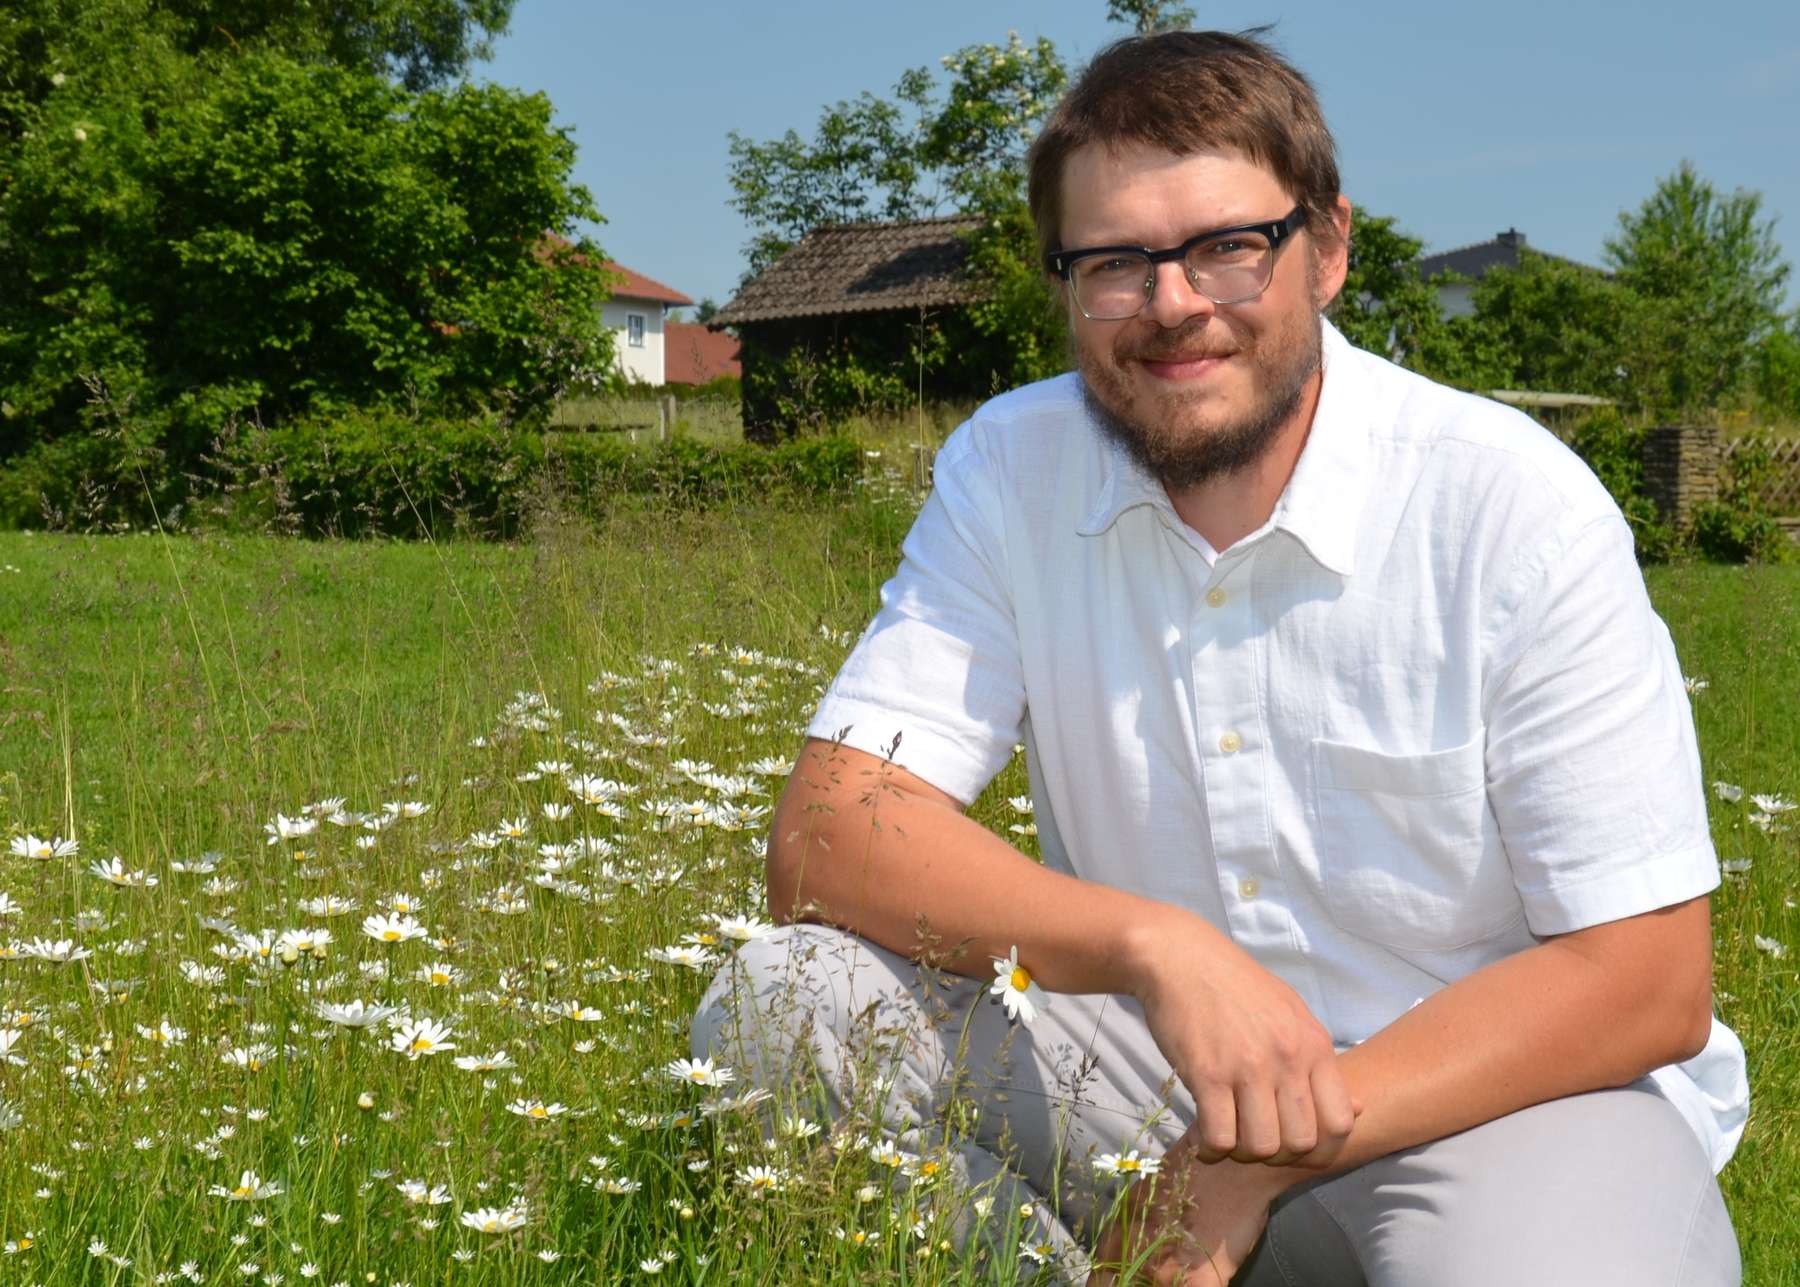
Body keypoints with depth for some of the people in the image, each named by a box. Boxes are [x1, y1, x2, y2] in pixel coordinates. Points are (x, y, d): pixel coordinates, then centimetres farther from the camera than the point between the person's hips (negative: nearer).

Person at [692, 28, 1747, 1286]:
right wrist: (1153, 944, -31)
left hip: (1499, 1090, -2)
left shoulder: (1518, 507, -15)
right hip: (1148, 1074, 3)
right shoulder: (1010, 471, -5)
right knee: (783, 1007, -18)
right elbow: (825, 835, -14)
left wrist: (1268, 1159, -23)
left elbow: (1649, 979, -15)